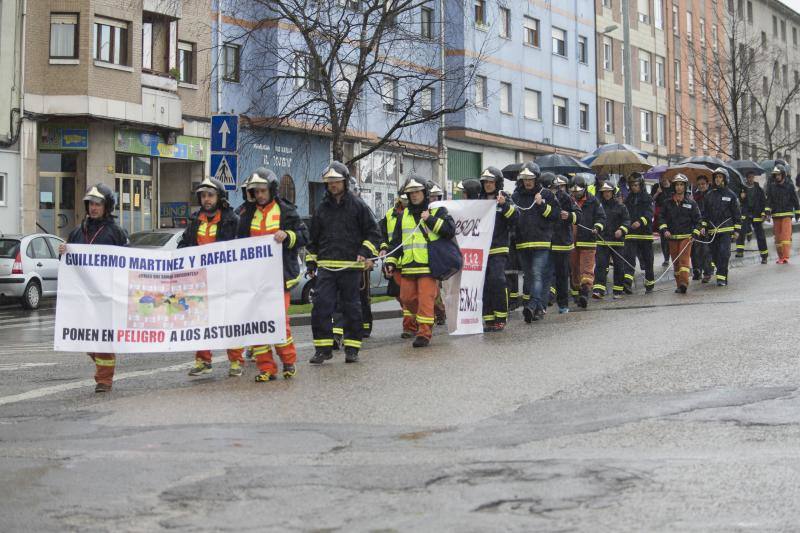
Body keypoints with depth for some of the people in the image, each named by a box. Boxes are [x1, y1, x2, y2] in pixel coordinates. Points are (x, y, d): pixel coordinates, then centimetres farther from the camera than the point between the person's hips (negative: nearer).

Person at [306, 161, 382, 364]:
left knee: (351, 308, 4)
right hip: (325, 267, 3)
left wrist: (366, 253, -10)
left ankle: (352, 348, 12)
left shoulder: (357, 205, 3)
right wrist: (311, 263, 15)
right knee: (321, 307, -6)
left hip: (351, 266, -3)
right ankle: (323, 348, 0)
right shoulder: (322, 208, 14)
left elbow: (373, 232, 3)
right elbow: (313, 239, 21)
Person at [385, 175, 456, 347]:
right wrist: (391, 261, 8)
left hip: (429, 265, -5)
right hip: (408, 266, 5)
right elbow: (396, 241, 17)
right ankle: (422, 319, 34)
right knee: (407, 299, 8)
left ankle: (424, 333, -6)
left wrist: (430, 220, -14)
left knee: (426, 299, -9)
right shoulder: (404, 215, 16)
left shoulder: (437, 211, 4)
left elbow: (450, 231, -9)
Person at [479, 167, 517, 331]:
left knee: (497, 280, -15)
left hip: (499, 249, -4)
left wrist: (505, 205, -21)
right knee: (484, 283, 2)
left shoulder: (505, 200, 3)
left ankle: (500, 318, -7)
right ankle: (488, 319, 8)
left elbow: (515, 218, -10)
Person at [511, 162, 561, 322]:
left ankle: (533, 306, -26)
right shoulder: (516, 196, 12)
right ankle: (539, 308, 19)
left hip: (541, 242, -5)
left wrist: (542, 205, -11)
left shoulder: (546, 194, 3)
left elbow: (556, 214, -1)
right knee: (527, 276, 10)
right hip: (522, 243, 5)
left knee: (537, 274, -15)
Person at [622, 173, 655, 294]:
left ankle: (650, 284, 21)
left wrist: (640, 222, -33)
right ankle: (627, 282, -25)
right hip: (631, 234, 3)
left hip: (645, 233, -2)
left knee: (647, 261, 8)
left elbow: (649, 214, -16)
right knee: (629, 257, -13)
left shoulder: (647, 198, -1)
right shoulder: (628, 199, 13)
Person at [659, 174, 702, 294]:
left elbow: (698, 219, 6)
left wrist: (695, 233, -5)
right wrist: (664, 230, -4)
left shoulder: (691, 203, 3)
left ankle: (684, 283, -25)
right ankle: (679, 284, 15)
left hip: (686, 236, -3)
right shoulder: (668, 203, 8)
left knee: (684, 259, -16)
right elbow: (662, 218, 12)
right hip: (672, 237, 3)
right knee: (675, 261, 6)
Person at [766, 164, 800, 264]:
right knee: (778, 237, 6)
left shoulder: (789, 186, 2)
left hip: (787, 215, -3)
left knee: (786, 235, -13)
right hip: (775, 215, 3)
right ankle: (780, 257, 14)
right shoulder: (771, 187, 6)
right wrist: (768, 213, -11)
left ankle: (785, 257, -19)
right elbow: (768, 201, 0)